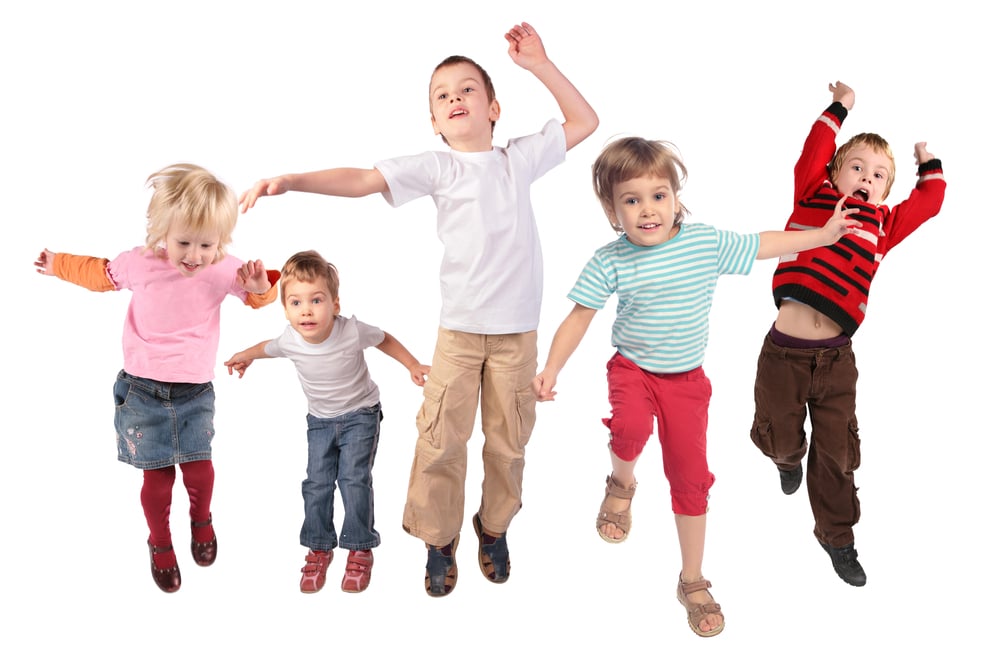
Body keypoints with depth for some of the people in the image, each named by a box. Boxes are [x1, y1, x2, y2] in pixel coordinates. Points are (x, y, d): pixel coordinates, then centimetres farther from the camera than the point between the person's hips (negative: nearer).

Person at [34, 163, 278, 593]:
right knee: (157, 477, 1)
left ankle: (201, 519, 30)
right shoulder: (140, 263, -8)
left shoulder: (224, 271, -10)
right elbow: (101, 274, 14)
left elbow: (258, 297, 5)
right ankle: (160, 543, 29)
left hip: (195, 392, 0)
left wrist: (261, 286, -20)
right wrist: (58, 265, 26)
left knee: (198, 466, -5)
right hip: (143, 392, 0)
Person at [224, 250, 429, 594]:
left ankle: (360, 549, 6)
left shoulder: (352, 331, -29)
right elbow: (269, 347, 6)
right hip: (320, 420, 3)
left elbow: (384, 339, -7)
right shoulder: (290, 341, -20)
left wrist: (413, 366, -8)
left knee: (354, 479, -10)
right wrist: (245, 355, 18)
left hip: (360, 415, -3)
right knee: (317, 483, 1)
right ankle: (319, 548, 18)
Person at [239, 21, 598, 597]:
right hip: (459, 327, -1)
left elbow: (585, 122, 13)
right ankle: (439, 540, 20)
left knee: (508, 440, 10)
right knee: (441, 440, 0)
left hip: (518, 330, 2)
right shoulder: (436, 167, 0)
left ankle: (495, 528, 32)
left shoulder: (519, 158, 7)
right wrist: (290, 180, -21)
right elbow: (360, 180, -9)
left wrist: (540, 66, 4)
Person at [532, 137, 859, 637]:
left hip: (687, 378, 2)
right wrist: (551, 369, -15)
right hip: (632, 367, -2)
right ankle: (621, 484, 2)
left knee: (690, 475, 5)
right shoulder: (610, 261, -12)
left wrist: (823, 235, 9)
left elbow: (763, 245, 7)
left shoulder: (707, 243, -8)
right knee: (632, 427, -35)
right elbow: (579, 317, -7)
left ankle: (692, 582, 21)